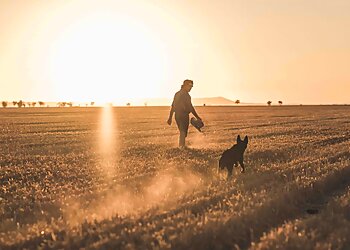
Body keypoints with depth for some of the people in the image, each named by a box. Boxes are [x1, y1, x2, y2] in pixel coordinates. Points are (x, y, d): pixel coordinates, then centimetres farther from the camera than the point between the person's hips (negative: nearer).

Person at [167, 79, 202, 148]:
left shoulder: (177, 94, 13)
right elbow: (190, 107, -16)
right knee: (183, 134, -2)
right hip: (183, 116, -8)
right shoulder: (185, 95, -13)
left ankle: (182, 146, 27)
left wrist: (170, 118, 19)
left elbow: (172, 106, 16)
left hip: (177, 116, 8)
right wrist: (197, 117, -12)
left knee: (182, 133, 20)